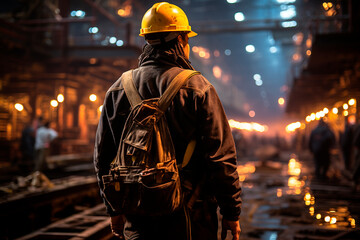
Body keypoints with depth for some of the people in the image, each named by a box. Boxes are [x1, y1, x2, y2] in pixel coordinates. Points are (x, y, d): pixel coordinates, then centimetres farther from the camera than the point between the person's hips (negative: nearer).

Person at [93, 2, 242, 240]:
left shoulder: (117, 91, 3)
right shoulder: (198, 88, -10)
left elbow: (103, 158, 8)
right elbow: (221, 157, -12)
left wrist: (114, 209, 19)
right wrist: (232, 212, -1)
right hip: (189, 217, -3)